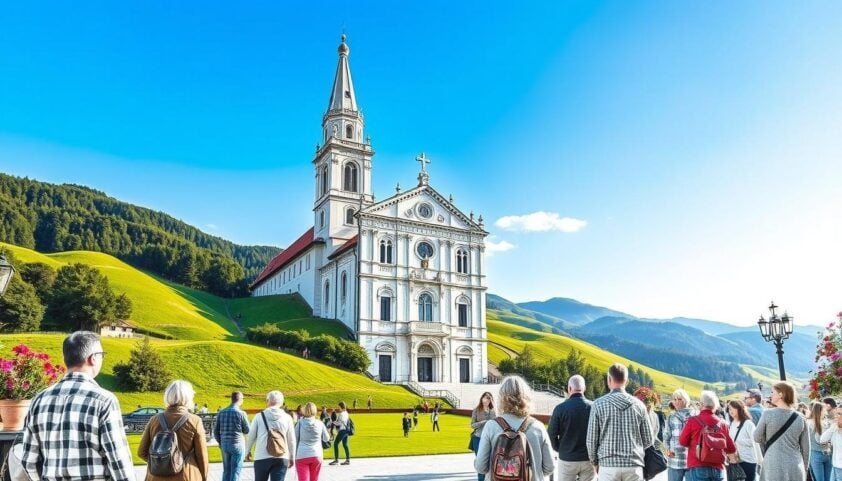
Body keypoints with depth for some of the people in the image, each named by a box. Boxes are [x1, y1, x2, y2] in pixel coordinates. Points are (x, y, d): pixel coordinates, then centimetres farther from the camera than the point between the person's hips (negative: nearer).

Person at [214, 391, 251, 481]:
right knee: (235, 472, 2)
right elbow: (247, 430, -3)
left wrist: (220, 443, 18)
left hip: (224, 445, 5)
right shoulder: (241, 413, -12)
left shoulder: (221, 412, 2)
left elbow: (216, 431, 5)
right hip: (237, 445, -5)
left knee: (226, 471, 15)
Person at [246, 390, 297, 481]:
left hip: (262, 457, 0)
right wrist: (292, 457, 16)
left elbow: (251, 436, 5)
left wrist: (247, 451, 22)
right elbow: (291, 440, 4)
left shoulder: (259, 416, -2)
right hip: (281, 458, 0)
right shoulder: (287, 418, 0)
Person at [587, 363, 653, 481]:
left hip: (608, 465, -2)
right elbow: (648, 440, 7)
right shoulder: (638, 405, 1)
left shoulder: (599, 404, -5)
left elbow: (591, 440, -3)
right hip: (634, 465, 2)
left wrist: (595, 462, 13)